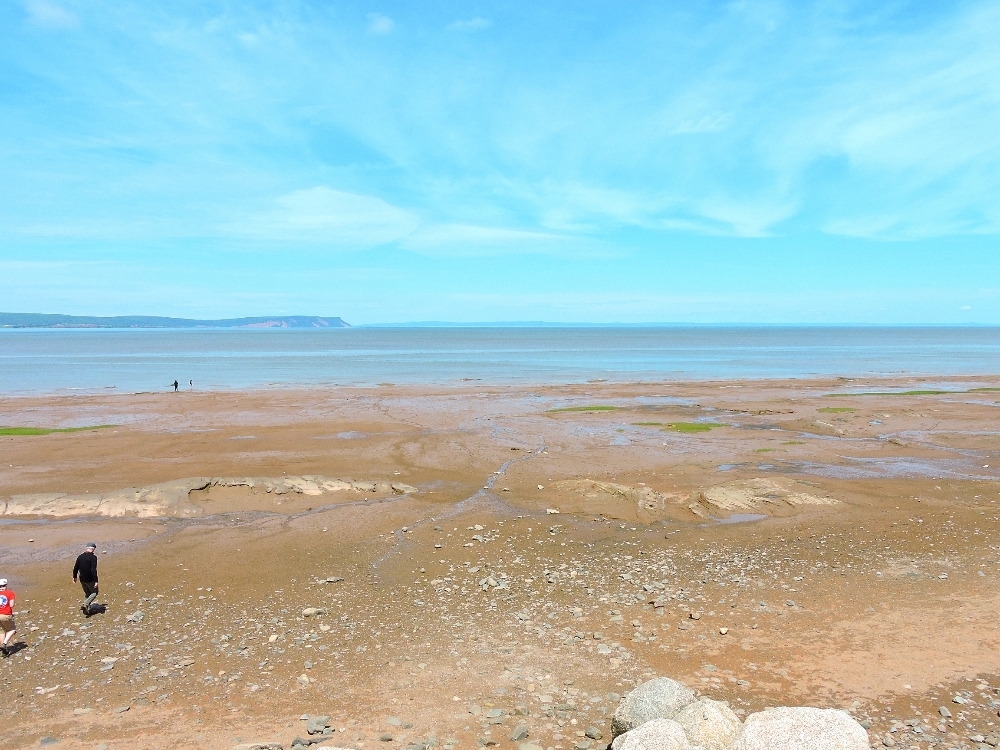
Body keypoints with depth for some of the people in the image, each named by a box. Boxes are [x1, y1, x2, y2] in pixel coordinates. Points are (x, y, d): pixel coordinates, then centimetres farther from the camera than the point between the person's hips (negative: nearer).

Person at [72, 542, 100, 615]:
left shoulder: (80, 556, 4)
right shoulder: (93, 557, -16)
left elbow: (75, 568, 10)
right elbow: (93, 570, -22)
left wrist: (75, 577, 25)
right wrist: (96, 581, -20)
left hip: (82, 579, 6)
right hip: (90, 579, -6)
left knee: (87, 593, 20)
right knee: (94, 593, 10)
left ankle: (87, 609, 17)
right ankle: (85, 604, -11)